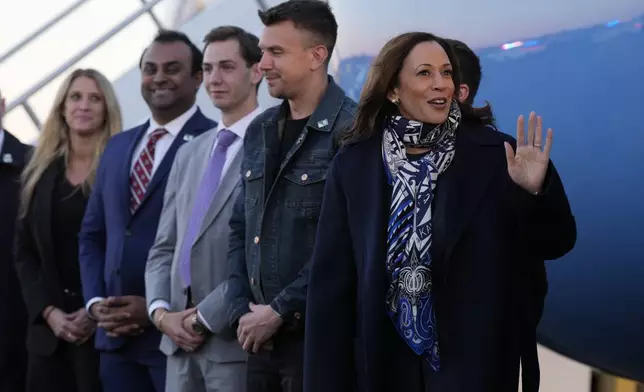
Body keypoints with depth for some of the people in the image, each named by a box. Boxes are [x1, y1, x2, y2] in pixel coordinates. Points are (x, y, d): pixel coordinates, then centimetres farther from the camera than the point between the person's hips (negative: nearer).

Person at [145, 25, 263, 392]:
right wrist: (161, 311, -1)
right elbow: (164, 246, 16)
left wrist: (205, 316, -13)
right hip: (181, 340, 7)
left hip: (236, 339, -6)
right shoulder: (189, 154, 16)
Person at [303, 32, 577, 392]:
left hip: (474, 360, -1)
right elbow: (331, 283, 0)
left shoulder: (495, 153, -5)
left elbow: (555, 244, -3)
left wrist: (538, 191, -23)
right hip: (385, 360, 2)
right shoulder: (353, 164, -1)